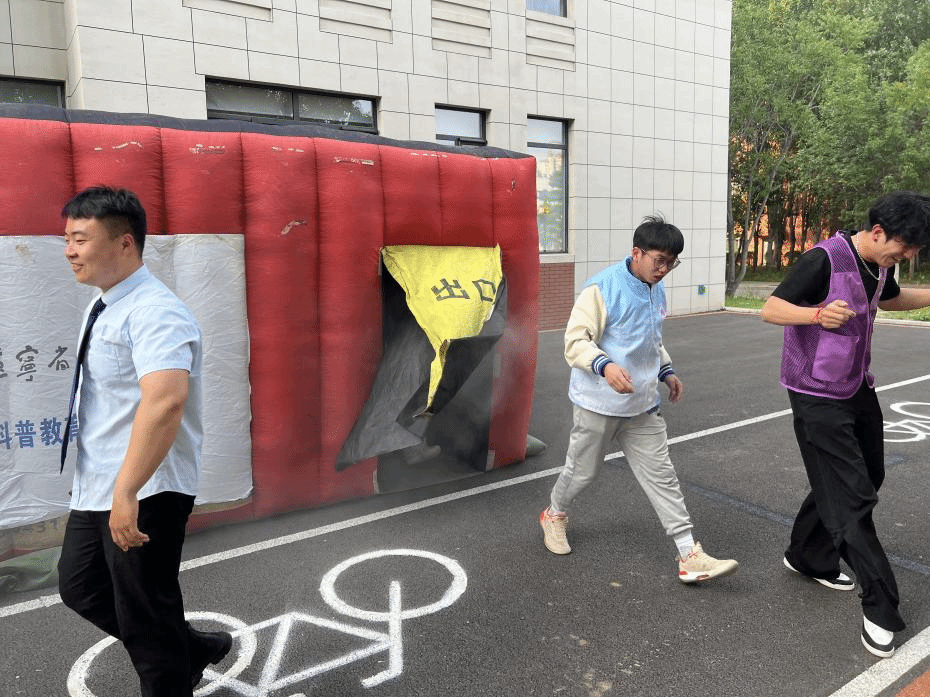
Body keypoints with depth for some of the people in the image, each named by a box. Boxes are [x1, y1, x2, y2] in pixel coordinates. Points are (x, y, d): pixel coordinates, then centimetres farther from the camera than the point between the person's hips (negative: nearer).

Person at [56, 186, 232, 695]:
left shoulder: (155, 312, -22)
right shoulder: (103, 308, 9)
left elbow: (165, 400, -38)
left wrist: (127, 493, -39)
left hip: (143, 496, -10)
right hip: (95, 490, 10)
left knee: (145, 618, 5)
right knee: (80, 588, 24)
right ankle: (192, 650, 39)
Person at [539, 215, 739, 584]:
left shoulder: (657, 290, 9)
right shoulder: (602, 288, -17)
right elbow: (575, 340, -21)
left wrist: (666, 371, 17)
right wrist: (605, 366, -36)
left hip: (643, 405, 6)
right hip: (599, 403, -6)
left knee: (661, 475, 5)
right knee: (583, 470, 11)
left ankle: (690, 556, 10)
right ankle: (554, 515, 41)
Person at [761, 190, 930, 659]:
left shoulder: (880, 264, 4)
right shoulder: (825, 259, -22)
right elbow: (770, 309, -23)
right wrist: (819, 313, -41)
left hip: (857, 388, 9)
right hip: (818, 396, -9)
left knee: (867, 477, 17)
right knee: (850, 496, -8)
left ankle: (808, 557, 34)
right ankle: (880, 610, 3)